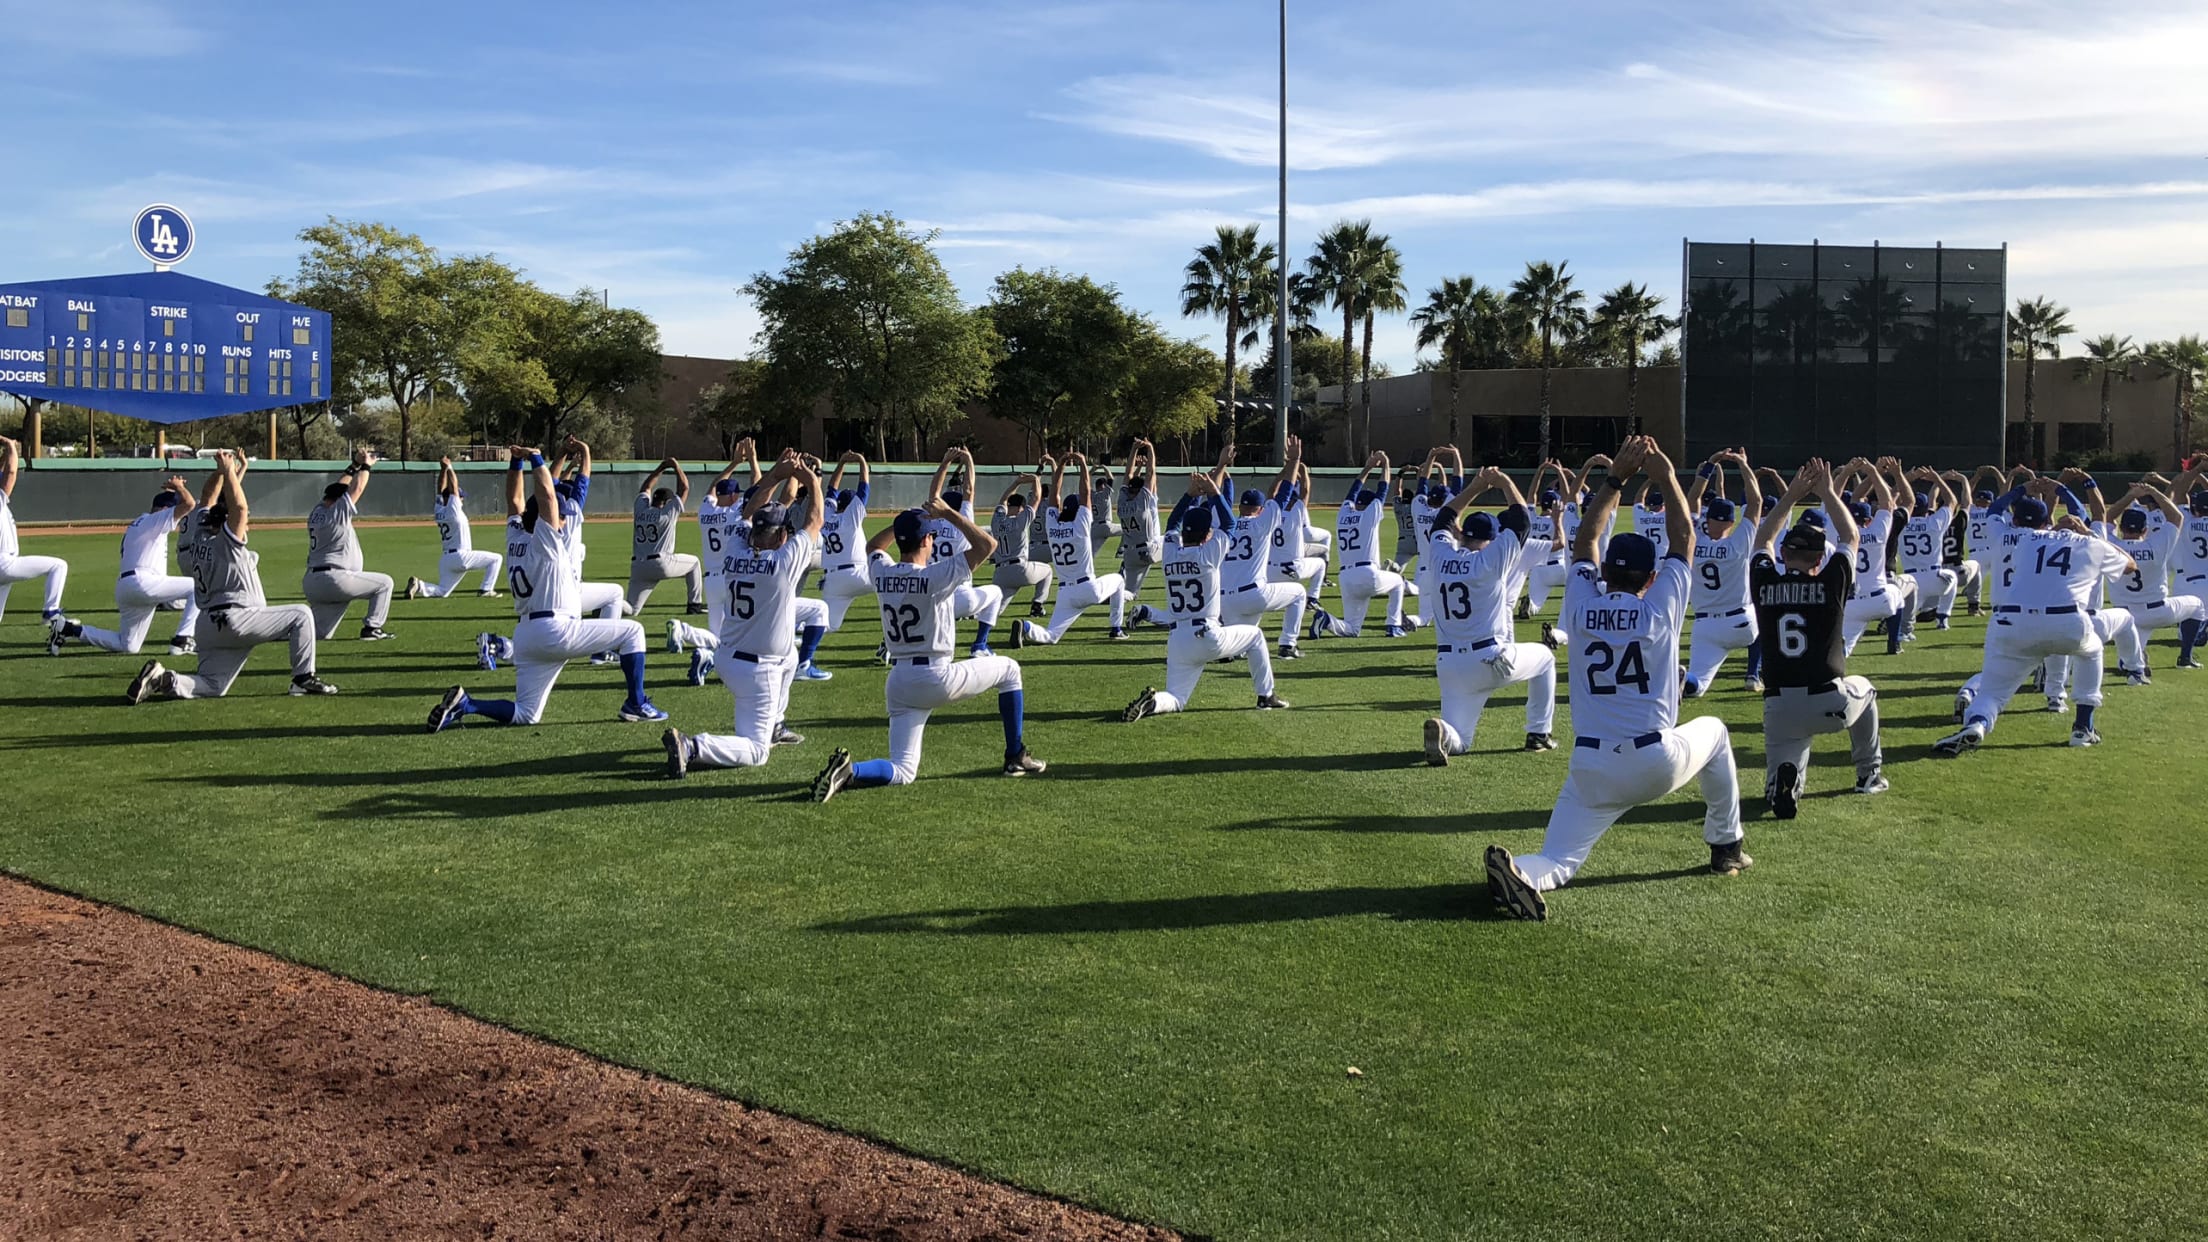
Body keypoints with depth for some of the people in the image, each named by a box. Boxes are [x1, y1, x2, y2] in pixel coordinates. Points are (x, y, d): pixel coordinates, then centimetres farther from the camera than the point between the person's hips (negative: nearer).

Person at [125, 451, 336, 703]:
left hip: (208, 625, 9)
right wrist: (228, 471, -10)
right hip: (235, 619, -9)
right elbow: (239, 507, -19)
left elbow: (208, 503, 31)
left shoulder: (203, 538, 18)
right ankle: (304, 678, -6)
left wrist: (221, 472, 27)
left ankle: (163, 680, -12)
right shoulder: (227, 541, -5)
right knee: (301, 614, -1)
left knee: (212, 687, 11)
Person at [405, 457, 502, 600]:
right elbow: (453, 487, -10)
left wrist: (443, 468, 17)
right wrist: (449, 468, -3)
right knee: (496, 559, 4)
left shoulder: (439, 510, 10)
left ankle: (419, 586, -11)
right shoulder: (454, 510, -9)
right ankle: (486, 590, -5)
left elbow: (441, 488, 18)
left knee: (442, 591, 15)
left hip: (446, 559, 7)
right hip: (461, 556, -7)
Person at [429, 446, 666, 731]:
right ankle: (636, 705, -3)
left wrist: (517, 462, 26)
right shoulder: (546, 542, -2)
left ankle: (464, 704, -8)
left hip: (525, 638, 8)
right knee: (632, 631, 3)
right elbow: (547, 495, -12)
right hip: (555, 630, -8)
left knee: (525, 715, 12)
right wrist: (535, 459, -2)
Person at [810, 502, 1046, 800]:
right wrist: (949, 514, -7)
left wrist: (906, 521, 21)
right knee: (1009, 669, 20)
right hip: (938, 678, -5)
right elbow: (987, 545, -12)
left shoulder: (882, 572, 3)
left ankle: (849, 772, -23)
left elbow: (872, 546, 29)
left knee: (903, 772, 8)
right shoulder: (935, 575, -14)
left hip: (898, 683, 5)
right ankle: (1016, 757, 21)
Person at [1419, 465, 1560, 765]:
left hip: (1449, 667, 3)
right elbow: (1520, 518, 6)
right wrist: (1505, 482, 19)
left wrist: (1475, 487, 28)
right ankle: (1539, 734, 24)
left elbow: (1445, 518, 24)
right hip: (1492, 660, -3)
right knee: (1544, 658, 29)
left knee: (1457, 742, 10)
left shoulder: (1440, 556, 4)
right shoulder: (1493, 559, -6)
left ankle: (1442, 731, -28)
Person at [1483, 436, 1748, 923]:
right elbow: (1683, 539, 8)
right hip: (1658, 764, -1)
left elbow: (1584, 541, 16)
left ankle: (1520, 872, -35)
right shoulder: (1660, 611, -4)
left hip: (1591, 770, 1)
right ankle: (1727, 846, 34)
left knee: (1557, 861, 3)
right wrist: (1666, 477, 15)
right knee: (1713, 732, 31)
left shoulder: (1581, 608, 1)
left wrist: (1616, 479, 18)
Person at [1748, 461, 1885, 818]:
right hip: (1830, 704, 0)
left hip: (1779, 709, 0)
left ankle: (1784, 780, -24)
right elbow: (1850, 537, 15)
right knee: (1863, 689, 35)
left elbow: (1763, 539, 22)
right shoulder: (1830, 583, -3)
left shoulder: (1763, 582, 1)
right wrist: (1827, 493, 23)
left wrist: (1791, 495, 23)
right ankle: (1869, 775, 36)